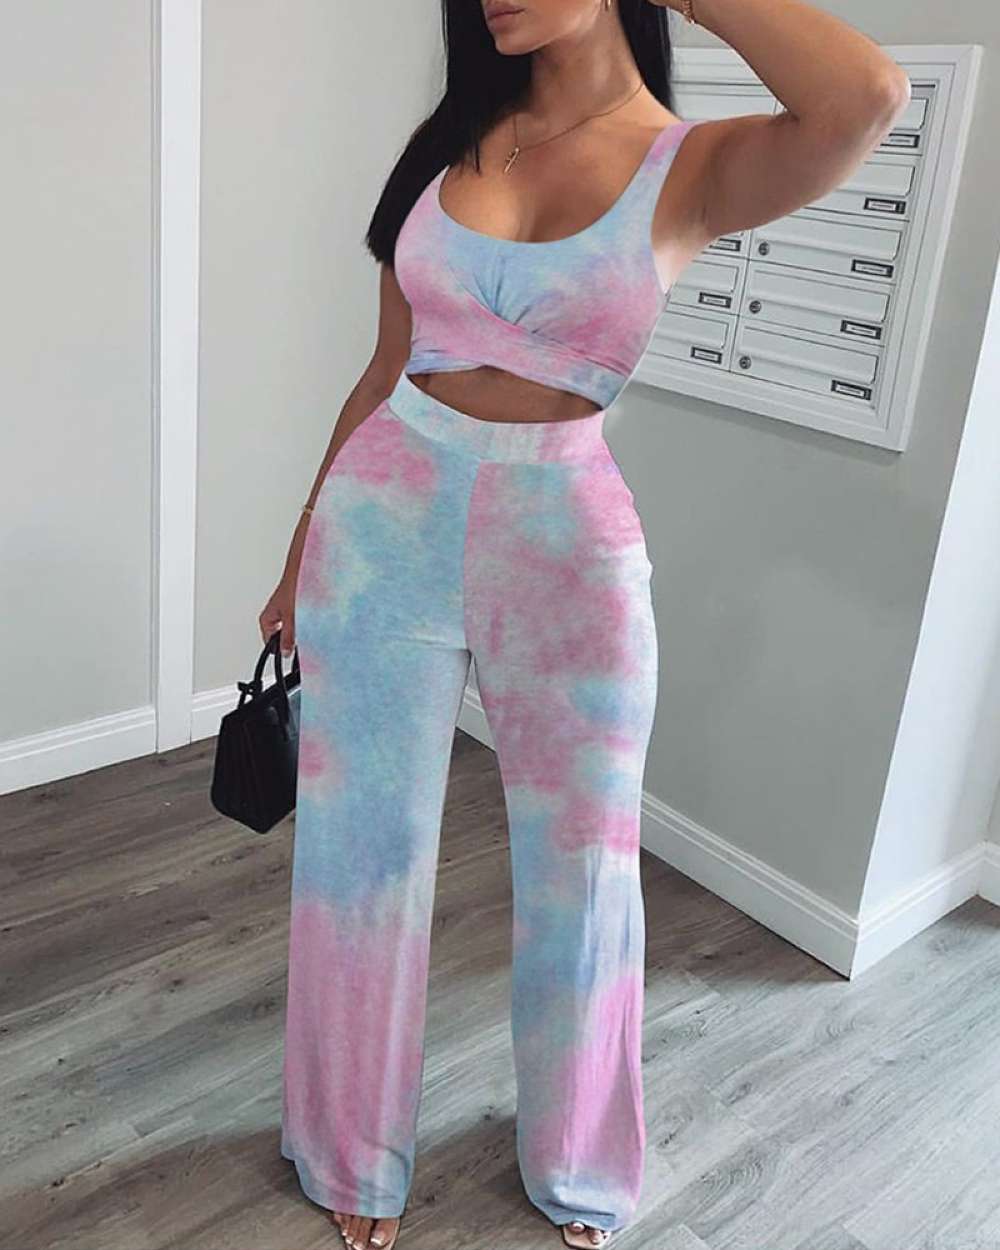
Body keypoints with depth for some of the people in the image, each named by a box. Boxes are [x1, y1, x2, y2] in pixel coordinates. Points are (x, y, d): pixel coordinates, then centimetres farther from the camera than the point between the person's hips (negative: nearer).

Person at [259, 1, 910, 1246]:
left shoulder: (693, 166, -5)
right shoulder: (450, 141, 7)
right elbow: (389, 370, 11)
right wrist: (302, 551, 13)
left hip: (566, 545, -2)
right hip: (386, 520, 3)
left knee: (580, 867, 11)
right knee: (364, 853, 11)